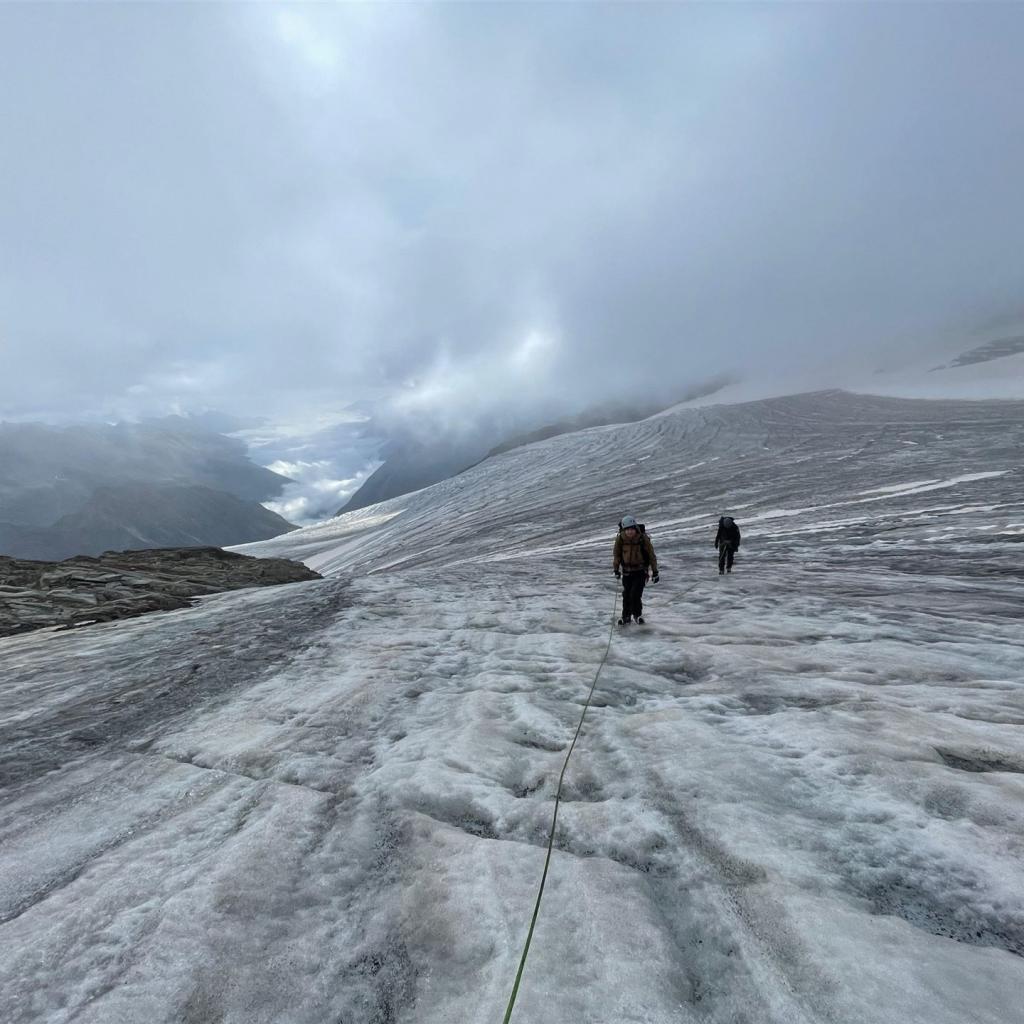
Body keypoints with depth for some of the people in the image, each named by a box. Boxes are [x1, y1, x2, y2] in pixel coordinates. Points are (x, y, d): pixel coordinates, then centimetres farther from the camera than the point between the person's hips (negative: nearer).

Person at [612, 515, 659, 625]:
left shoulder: (643, 538, -16)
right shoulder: (620, 539, -10)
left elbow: (651, 555, -5)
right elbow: (616, 554, 6)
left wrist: (655, 571, -2)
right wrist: (616, 569, 3)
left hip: (641, 571, -2)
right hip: (627, 571, 3)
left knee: (635, 594, -11)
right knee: (626, 595, 6)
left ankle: (637, 614, 14)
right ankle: (626, 616, 26)